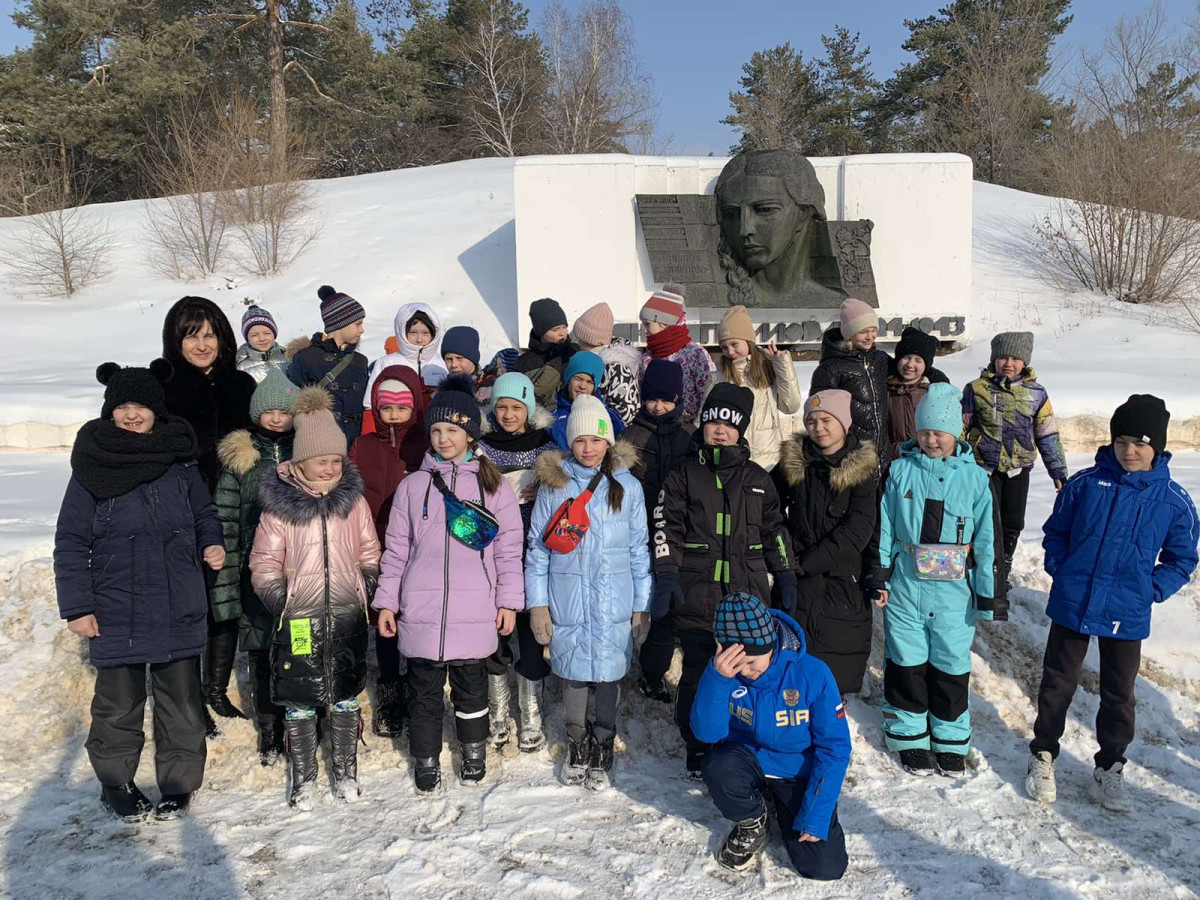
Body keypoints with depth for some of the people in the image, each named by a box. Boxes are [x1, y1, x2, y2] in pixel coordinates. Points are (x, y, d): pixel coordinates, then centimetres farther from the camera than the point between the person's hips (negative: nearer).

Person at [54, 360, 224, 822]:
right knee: (118, 705, 14)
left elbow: (205, 514, 15)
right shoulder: (92, 468, -5)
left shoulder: (180, 461, 0)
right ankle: (115, 782, 34)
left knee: (181, 702, 10)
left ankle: (178, 782, 27)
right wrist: (76, 606, -5)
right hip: (116, 614, -1)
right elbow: (71, 543, -2)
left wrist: (211, 544, -5)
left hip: (180, 611, 1)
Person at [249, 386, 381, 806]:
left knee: (346, 697, 12)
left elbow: (369, 555, 10)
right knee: (299, 701, 7)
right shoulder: (279, 505, -6)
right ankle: (303, 778, 24)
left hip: (347, 617, 2)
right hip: (298, 619, -2)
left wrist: (365, 593, 1)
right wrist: (283, 602, -9)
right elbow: (264, 566, -2)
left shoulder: (354, 499, 2)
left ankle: (346, 771, 27)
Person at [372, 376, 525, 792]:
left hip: (474, 611, -1)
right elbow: (396, 550, 9)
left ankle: (474, 750, 33)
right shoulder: (413, 485, 7)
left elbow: (509, 547, 5)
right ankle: (426, 759, 27)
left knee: (471, 685, 11)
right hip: (421, 611, 1)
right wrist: (386, 602, 7)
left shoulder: (494, 484, 4)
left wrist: (509, 600, 1)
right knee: (424, 689, 9)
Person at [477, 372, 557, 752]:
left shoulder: (546, 446, 3)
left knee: (533, 631, 3)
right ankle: (498, 706, 28)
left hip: (533, 555, 0)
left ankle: (530, 713, 19)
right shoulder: (481, 446, 2)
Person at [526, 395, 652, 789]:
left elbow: (639, 549, 5)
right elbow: (537, 547, 5)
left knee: (607, 675, 4)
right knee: (573, 673, 8)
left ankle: (602, 752, 23)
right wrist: (537, 603, 1)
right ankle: (577, 747, 29)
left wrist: (642, 606, 3)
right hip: (567, 603, 1)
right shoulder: (553, 484, 3)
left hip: (613, 605, 0)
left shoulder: (627, 486, 2)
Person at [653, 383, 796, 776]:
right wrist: (666, 574, -8)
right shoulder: (684, 476, 5)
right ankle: (697, 749, 19)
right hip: (697, 596, -2)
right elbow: (666, 527, 1)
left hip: (749, 596, 2)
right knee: (697, 674, 2)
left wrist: (785, 574, 14)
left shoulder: (757, 478, 13)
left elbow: (774, 529, 18)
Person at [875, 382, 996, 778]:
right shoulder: (900, 470, -1)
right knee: (907, 662, 9)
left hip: (954, 590, 0)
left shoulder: (975, 477, -1)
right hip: (905, 586, 0)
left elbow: (985, 540, 2)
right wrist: (879, 577, 0)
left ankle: (950, 740, 28)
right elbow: (884, 528, 3)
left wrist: (987, 593, 1)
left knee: (952, 665, 9)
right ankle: (909, 736, 26)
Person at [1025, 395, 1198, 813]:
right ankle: (1043, 756, 29)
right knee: (1058, 684, 12)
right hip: (1071, 605, 0)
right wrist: (1060, 571, -4)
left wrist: (1150, 591, -5)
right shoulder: (1085, 483, -5)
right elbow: (1055, 531, 7)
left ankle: (1109, 770, 32)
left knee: (1119, 695, 14)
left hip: (1126, 617, 1)